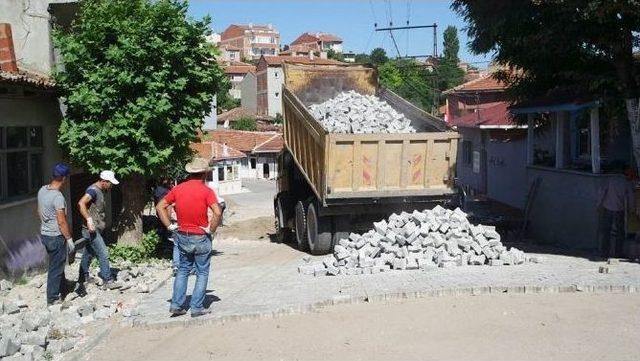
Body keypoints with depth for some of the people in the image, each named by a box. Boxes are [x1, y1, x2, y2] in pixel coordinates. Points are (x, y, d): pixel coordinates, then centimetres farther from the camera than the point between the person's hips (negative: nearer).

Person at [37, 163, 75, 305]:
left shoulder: (42, 190, 1)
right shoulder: (58, 197, -25)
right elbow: (62, 222, -22)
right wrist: (69, 239, -13)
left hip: (44, 234, 9)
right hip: (56, 237, -9)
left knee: (58, 264, 23)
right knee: (55, 268, 4)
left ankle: (62, 290, 36)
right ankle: (52, 298, 15)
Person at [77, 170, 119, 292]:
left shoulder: (100, 191, 14)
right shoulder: (93, 190, -16)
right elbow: (81, 203, -32)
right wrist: (89, 219, -34)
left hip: (95, 229, 10)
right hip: (91, 230, -10)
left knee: (88, 255, 15)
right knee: (103, 254, -8)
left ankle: (82, 281, 24)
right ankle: (108, 281, -2)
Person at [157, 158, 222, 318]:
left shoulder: (178, 188, 1)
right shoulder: (206, 191, -14)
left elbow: (160, 206, 4)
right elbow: (217, 213, -25)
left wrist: (169, 225, 5)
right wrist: (211, 229, -12)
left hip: (182, 236, 5)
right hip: (200, 238, -4)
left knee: (183, 270, 20)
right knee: (202, 273, 8)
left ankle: (176, 305, 16)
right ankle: (197, 308, 10)